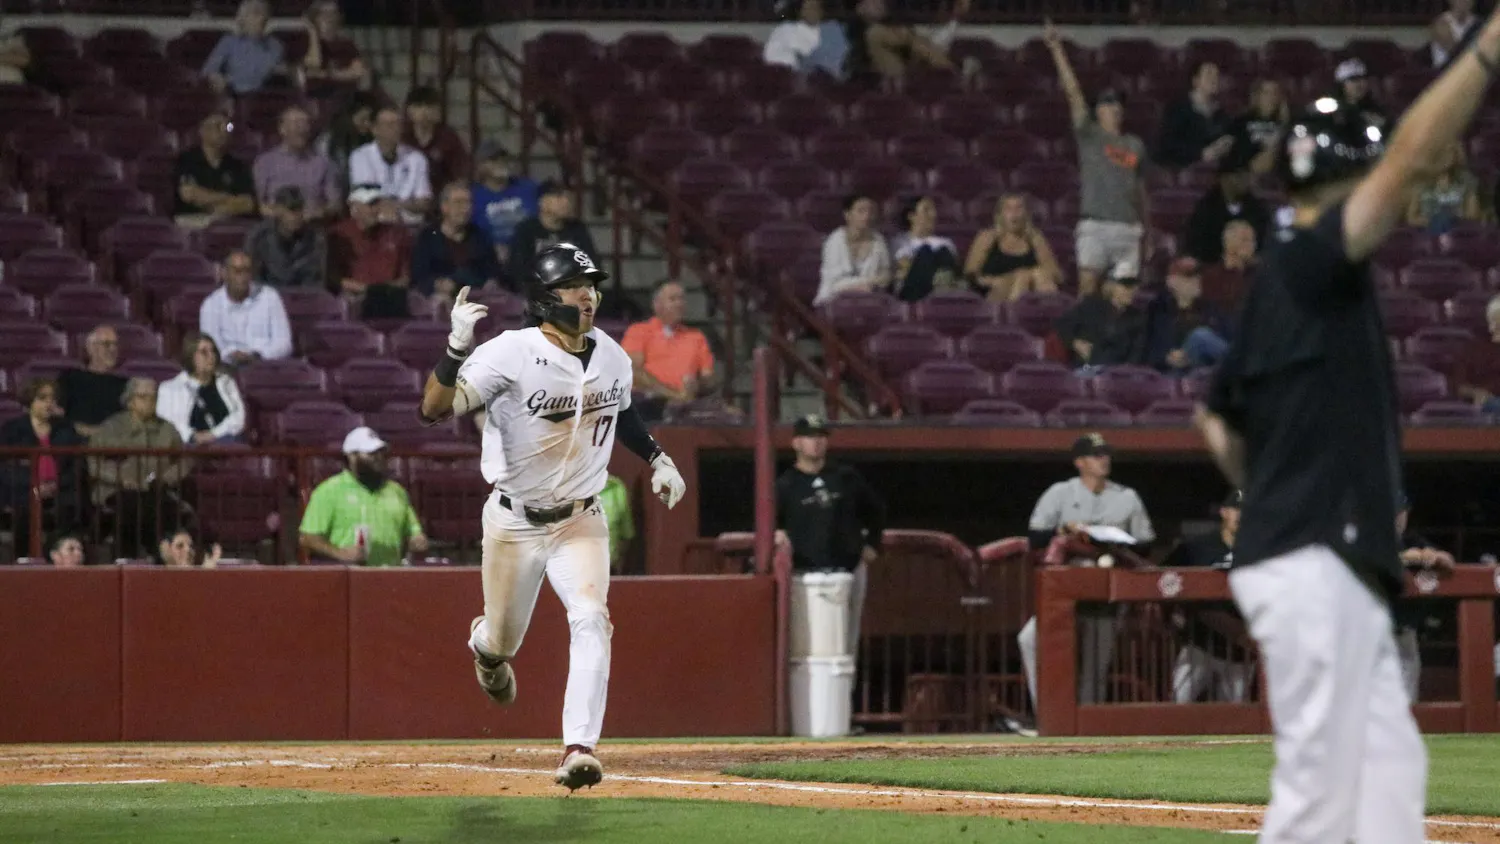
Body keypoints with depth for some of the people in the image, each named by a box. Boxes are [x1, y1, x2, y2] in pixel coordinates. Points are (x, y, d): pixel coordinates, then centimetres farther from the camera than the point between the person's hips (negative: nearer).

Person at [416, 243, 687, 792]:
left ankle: (579, 751, -23)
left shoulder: (611, 357, -2)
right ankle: (484, 645, 53)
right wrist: (458, 346, -40)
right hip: (514, 523, -3)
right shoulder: (511, 354, -19)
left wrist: (656, 459, 13)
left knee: (590, 619, -20)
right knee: (502, 643, 12)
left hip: (580, 520, 3)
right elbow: (434, 408, -27)